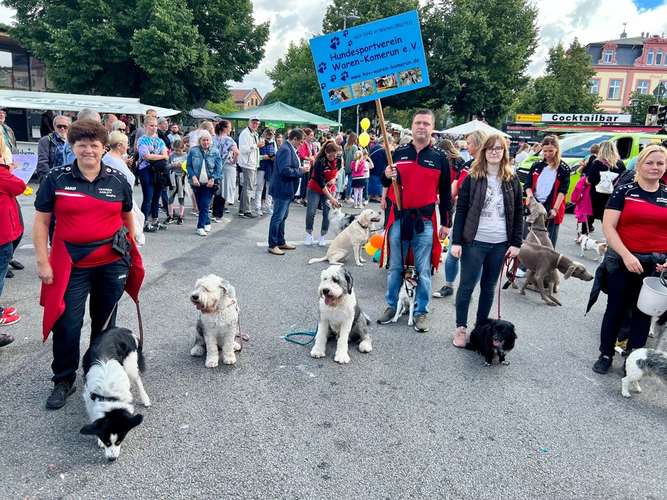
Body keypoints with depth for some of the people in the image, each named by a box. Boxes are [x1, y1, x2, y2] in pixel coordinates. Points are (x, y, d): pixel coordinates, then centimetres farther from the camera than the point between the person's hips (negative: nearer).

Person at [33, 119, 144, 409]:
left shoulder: (118, 180, 2)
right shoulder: (56, 179, -3)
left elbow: (127, 218, 14)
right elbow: (41, 221, -1)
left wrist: (130, 251, 16)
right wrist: (42, 262, -5)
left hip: (112, 263, 2)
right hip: (71, 264, -1)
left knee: (104, 321, 14)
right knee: (67, 325, 2)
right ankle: (63, 381, 23)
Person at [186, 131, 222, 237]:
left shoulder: (215, 152, 1)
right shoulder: (193, 151, 2)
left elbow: (218, 168, 0)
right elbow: (189, 166, 2)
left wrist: (213, 179, -12)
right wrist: (193, 177, -13)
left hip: (209, 183, -2)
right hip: (197, 183, 2)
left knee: (205, 205, -9)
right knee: (200, 205, 9)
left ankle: (201, 227, -5)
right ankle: (207, 222, 25)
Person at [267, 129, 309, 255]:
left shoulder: (290, 149, 13)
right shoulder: (285, 150, -19)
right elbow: (285, 170, -27)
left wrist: (301, 168, 6)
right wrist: (300, 171, -17)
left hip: (286, 189, 11)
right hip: (282, 189, -11)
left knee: (282, 216, 18)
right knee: (278, 217, -3)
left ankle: (281, 242, 28)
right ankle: (272, 245, 5)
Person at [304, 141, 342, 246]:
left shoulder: (337, 159, -11)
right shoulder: (320, 162, -25)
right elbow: (321, 182, -26)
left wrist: (334, 178, -8)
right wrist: (331, 198, -29)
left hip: (330, 189, 4)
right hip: (315, 189, -4)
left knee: (327, 213, -3)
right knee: (311, 212, -9)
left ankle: (322, 236, 10)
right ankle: (309, 235, 8)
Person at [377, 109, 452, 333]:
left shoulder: (439, 158, 2)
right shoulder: (399, 153, 5)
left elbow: (445, 193, 6)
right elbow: (386, 184, 12)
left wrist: (446, 223, 4)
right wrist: (387, 176, -12)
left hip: (425, 221, -1)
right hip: (399, 218, 1)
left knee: (423, 270, 5)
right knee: (395, 267, 11)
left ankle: (421, 311, 17)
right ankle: (391, 305, 26)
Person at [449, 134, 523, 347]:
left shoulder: (512, 180, 5)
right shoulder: (472, 178, -2)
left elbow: (518, 214, 7)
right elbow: (460, 211, -4)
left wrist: (516, 243, 1)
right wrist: (456, 241, -10)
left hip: (500, 244, 3)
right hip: (474, 241, -2)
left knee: (489, 287, 12)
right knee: (467, 285, 3)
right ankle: (461, 328, 15)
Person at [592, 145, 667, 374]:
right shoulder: (624, 191, -3)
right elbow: (608, 227, -8)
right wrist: (627, 255, -16)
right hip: (622, 261, -2)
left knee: (643, 313, 10)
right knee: (616, 309, 9)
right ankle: (605, 355, 24)